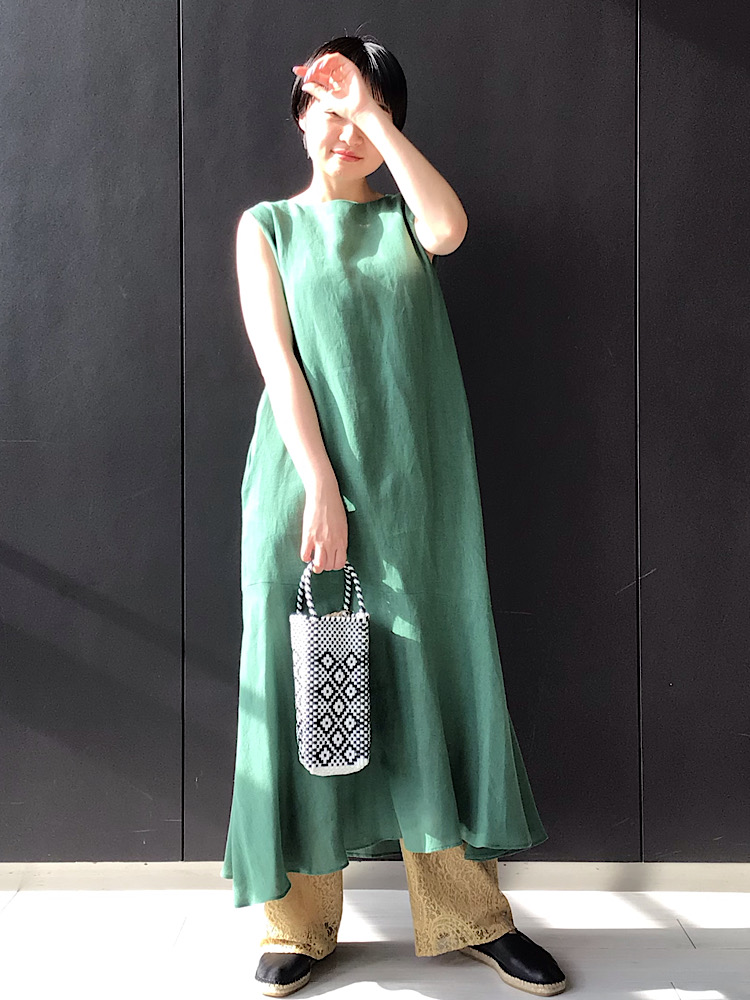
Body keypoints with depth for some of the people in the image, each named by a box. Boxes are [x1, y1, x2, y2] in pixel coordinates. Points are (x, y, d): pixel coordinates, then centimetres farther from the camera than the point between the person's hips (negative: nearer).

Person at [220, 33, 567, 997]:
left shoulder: (402, 218, 15)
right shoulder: (268, 223, 9)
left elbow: (451, 228, -11)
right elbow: (277, 358, -4)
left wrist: (369, 109, -8)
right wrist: (320, 487, -15)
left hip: (414, 484, 2)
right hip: (308, 477, -1)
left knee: (430, 681, 4)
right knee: (303, 686, 1)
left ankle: (468, 910, 17)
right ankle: (301, 920, 15)